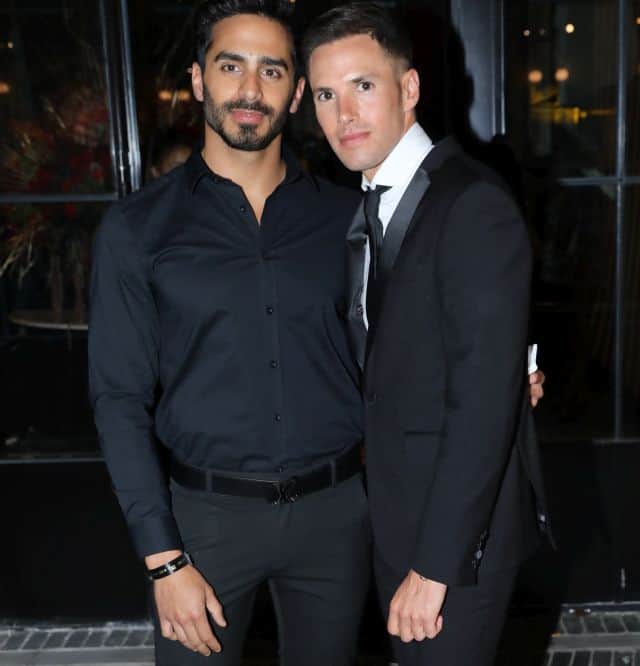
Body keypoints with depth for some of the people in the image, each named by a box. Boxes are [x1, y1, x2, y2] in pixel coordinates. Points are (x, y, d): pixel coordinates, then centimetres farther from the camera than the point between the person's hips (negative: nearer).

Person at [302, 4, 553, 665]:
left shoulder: (473, 206, -20)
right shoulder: (368, 210, 8)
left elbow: (484, 401, -23)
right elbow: (381, 372, 8)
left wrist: (436, 564, -21)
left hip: (458, 524, -8)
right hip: (395, 514, 8)